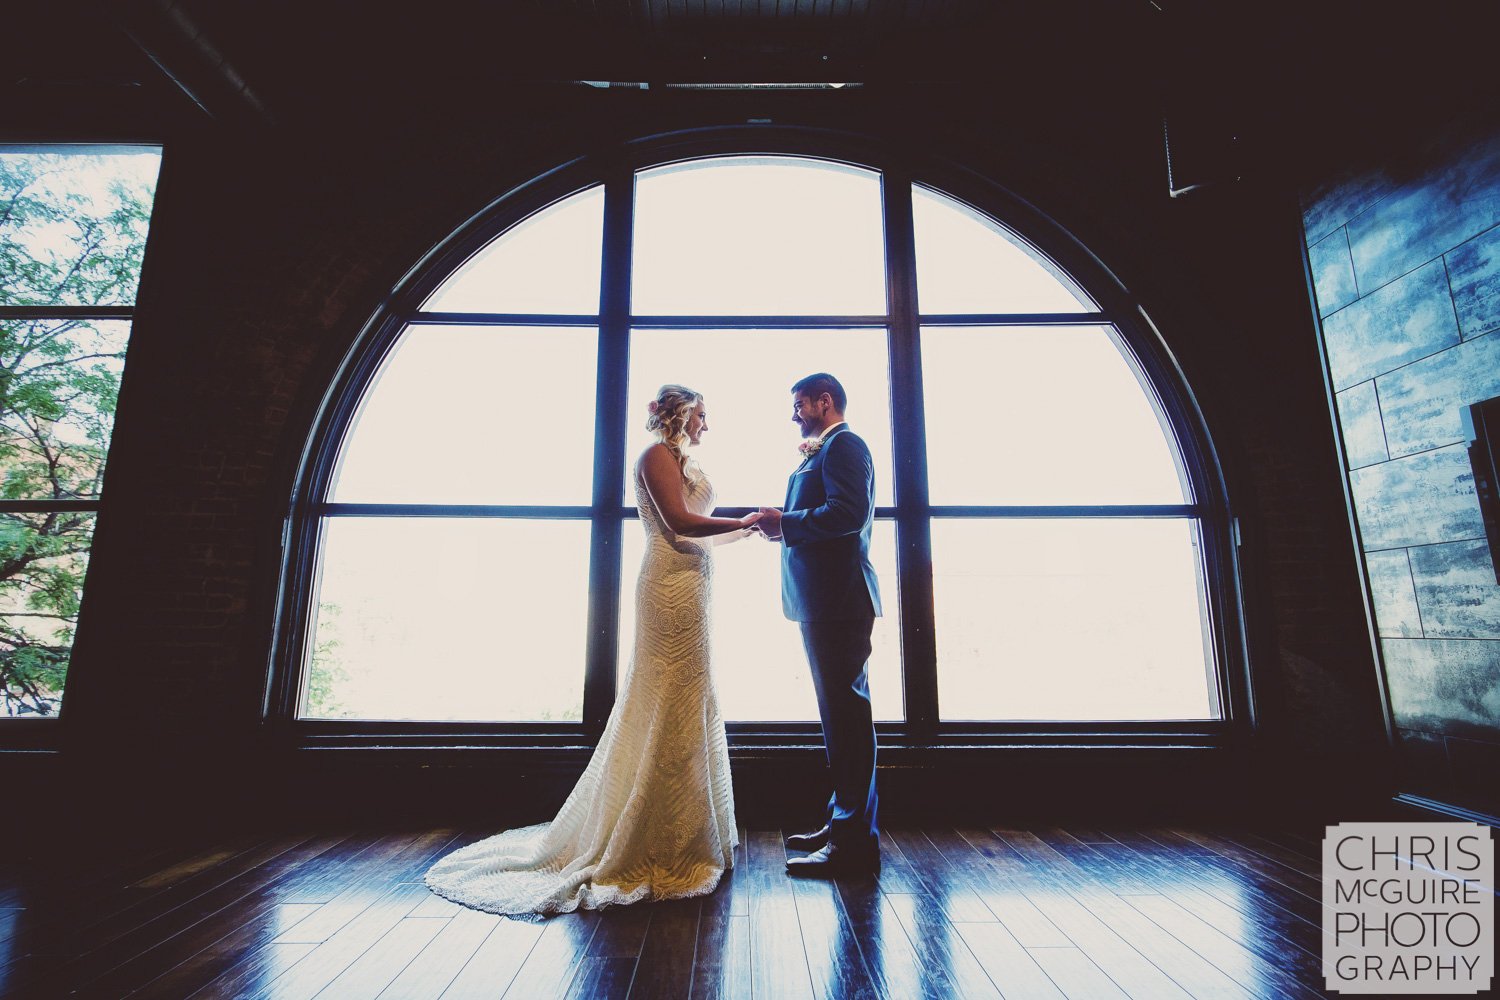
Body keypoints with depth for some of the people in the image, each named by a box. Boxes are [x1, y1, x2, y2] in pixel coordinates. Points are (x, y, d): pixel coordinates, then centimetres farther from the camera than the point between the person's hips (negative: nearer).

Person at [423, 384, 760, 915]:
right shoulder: (657, 455, -6)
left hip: (688, 587, 10)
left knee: (685, 706, 13)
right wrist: (744, 521, -8)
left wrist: (746, 530, 23)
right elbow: (679, 522, -17)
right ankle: (660, 845, 7)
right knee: (672, 706, -5)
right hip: (672, 587, -10)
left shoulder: (681, 463, 22)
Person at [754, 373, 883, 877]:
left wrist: (785, 523, -15)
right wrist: (786, 528, 10)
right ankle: (844, 824, 29)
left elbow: (849, 512, -23)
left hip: (839, 601, -11)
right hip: (825, 602, 11)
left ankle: (854, 844, 7)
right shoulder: (823, 453, 23)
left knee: (846, 714, -4)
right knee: (840, 713, 16)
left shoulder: (844, 444, -8)